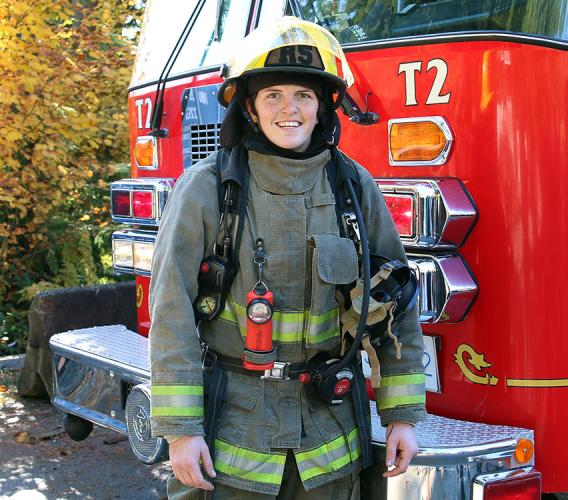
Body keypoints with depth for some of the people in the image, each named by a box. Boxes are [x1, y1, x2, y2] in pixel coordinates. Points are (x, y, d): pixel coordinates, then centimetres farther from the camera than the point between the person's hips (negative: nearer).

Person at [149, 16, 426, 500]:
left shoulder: (355, 187, 0)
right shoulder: (208, 186, -9)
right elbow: (172, 309, -10)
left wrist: (403, 415, 1)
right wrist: (181, 428, -12)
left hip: (327, 420, 3)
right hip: (232, 421, -2)